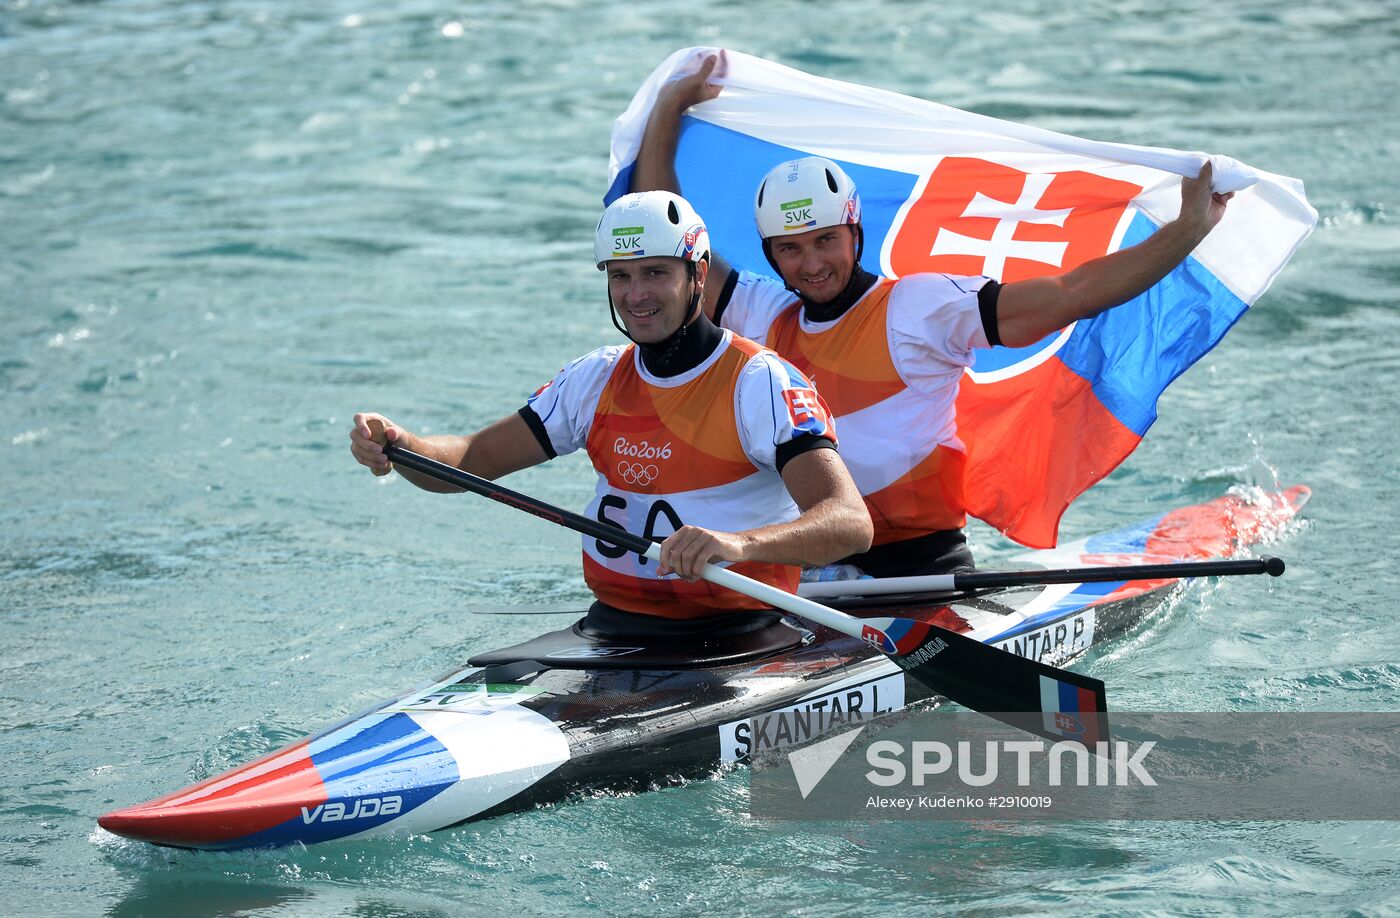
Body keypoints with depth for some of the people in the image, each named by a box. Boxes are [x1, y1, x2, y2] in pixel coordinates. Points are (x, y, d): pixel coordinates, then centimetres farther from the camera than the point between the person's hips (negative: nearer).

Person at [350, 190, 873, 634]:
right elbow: (472, 460, 11)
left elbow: (852, 523, -22)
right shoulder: (598, 379, 10)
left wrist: (740, 543, -41)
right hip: (611, 627, 5)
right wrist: (401, 447, -13)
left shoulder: (759, 383, -10)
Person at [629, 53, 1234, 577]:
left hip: (923, 562, -4)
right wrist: (669, 106, 24)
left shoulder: (918, 308, -2)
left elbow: (1068, 296, -8)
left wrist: (1186, 233, -16)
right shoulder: (764, 317, 13)